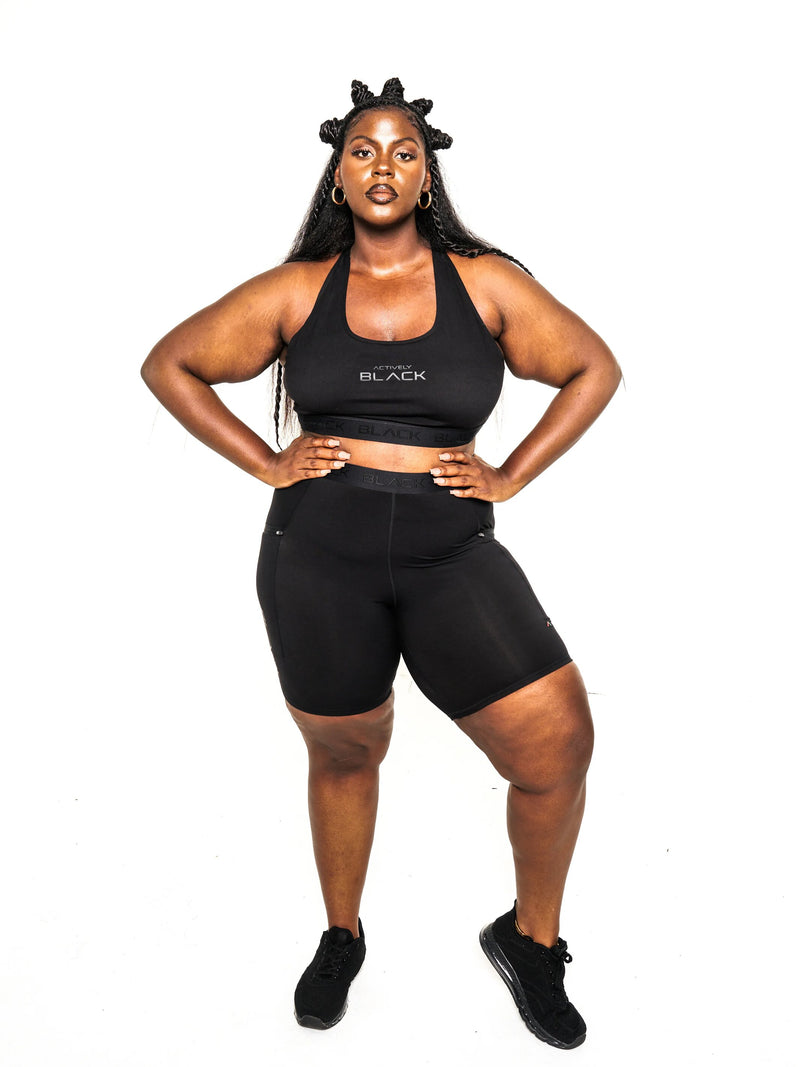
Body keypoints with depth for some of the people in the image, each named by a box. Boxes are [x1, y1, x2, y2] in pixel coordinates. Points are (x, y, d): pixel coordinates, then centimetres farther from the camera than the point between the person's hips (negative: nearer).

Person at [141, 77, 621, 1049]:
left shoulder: (485, 282, 2)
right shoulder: (296, 291, 3)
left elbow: (595, 369, 11)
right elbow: (169, 364, 11)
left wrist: (510, 475, 3)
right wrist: (263, 462, 1)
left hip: (452, 556, 0)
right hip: (318, 557, 0)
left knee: (558, 743, -8)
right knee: (344, 757, 15)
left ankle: (530, 939, 20)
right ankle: (342, 938, 42)